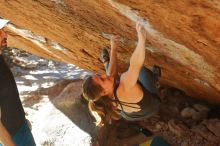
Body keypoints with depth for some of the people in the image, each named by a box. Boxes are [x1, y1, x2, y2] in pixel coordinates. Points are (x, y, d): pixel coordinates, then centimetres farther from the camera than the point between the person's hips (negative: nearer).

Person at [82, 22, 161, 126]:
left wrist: (113, 49, -15)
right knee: (142, 70, 10)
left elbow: (112, 74, -17)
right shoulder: (123, 90, -52)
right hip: (151, 106, -4)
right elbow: (135, 65, -64)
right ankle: (154, 77, 46)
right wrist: (141, 39, -63)